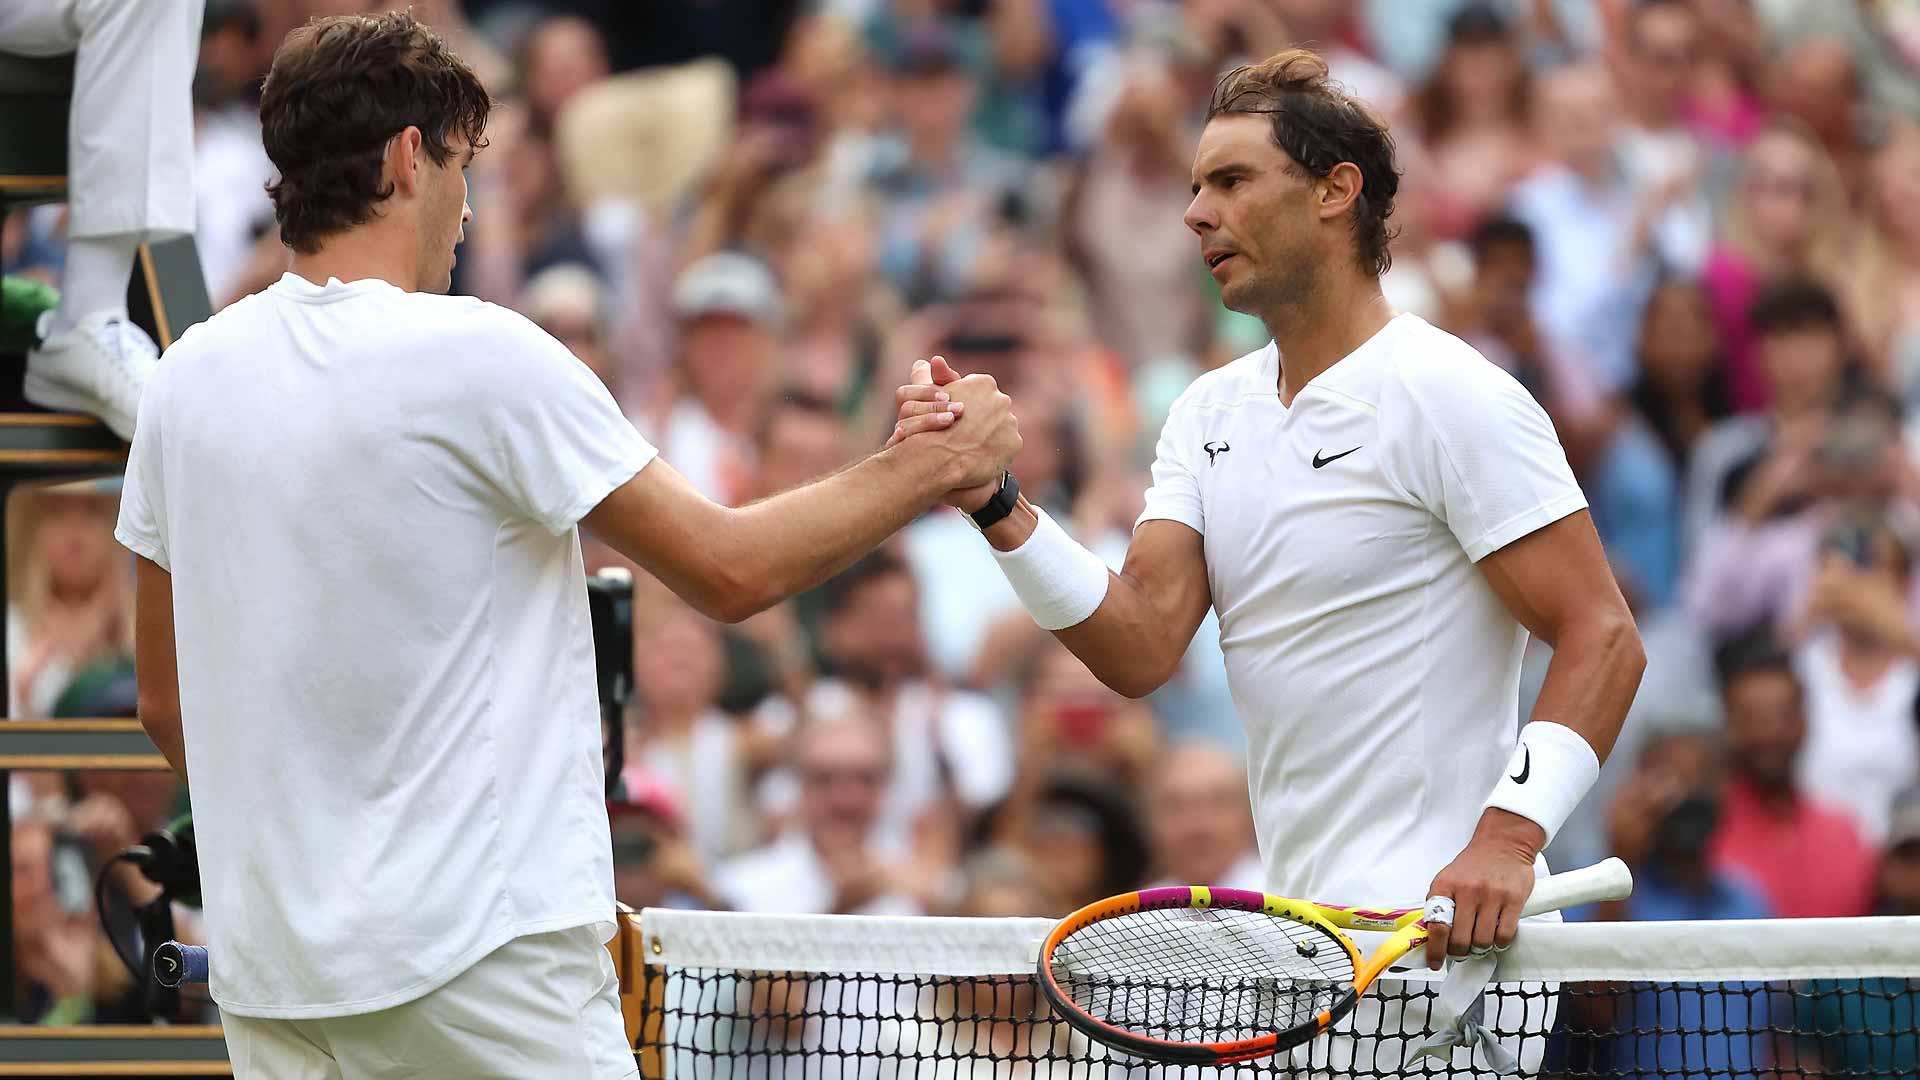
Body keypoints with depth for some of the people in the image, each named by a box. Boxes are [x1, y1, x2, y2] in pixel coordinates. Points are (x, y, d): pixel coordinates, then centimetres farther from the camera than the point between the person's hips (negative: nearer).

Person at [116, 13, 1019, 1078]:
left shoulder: (187, 378, 7)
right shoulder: (476, 355, -12)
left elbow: (165, 703, 14)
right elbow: (731, 570, -7)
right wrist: (930, 464, 6)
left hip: (266, 975, 6)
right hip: (474, 958, -6)